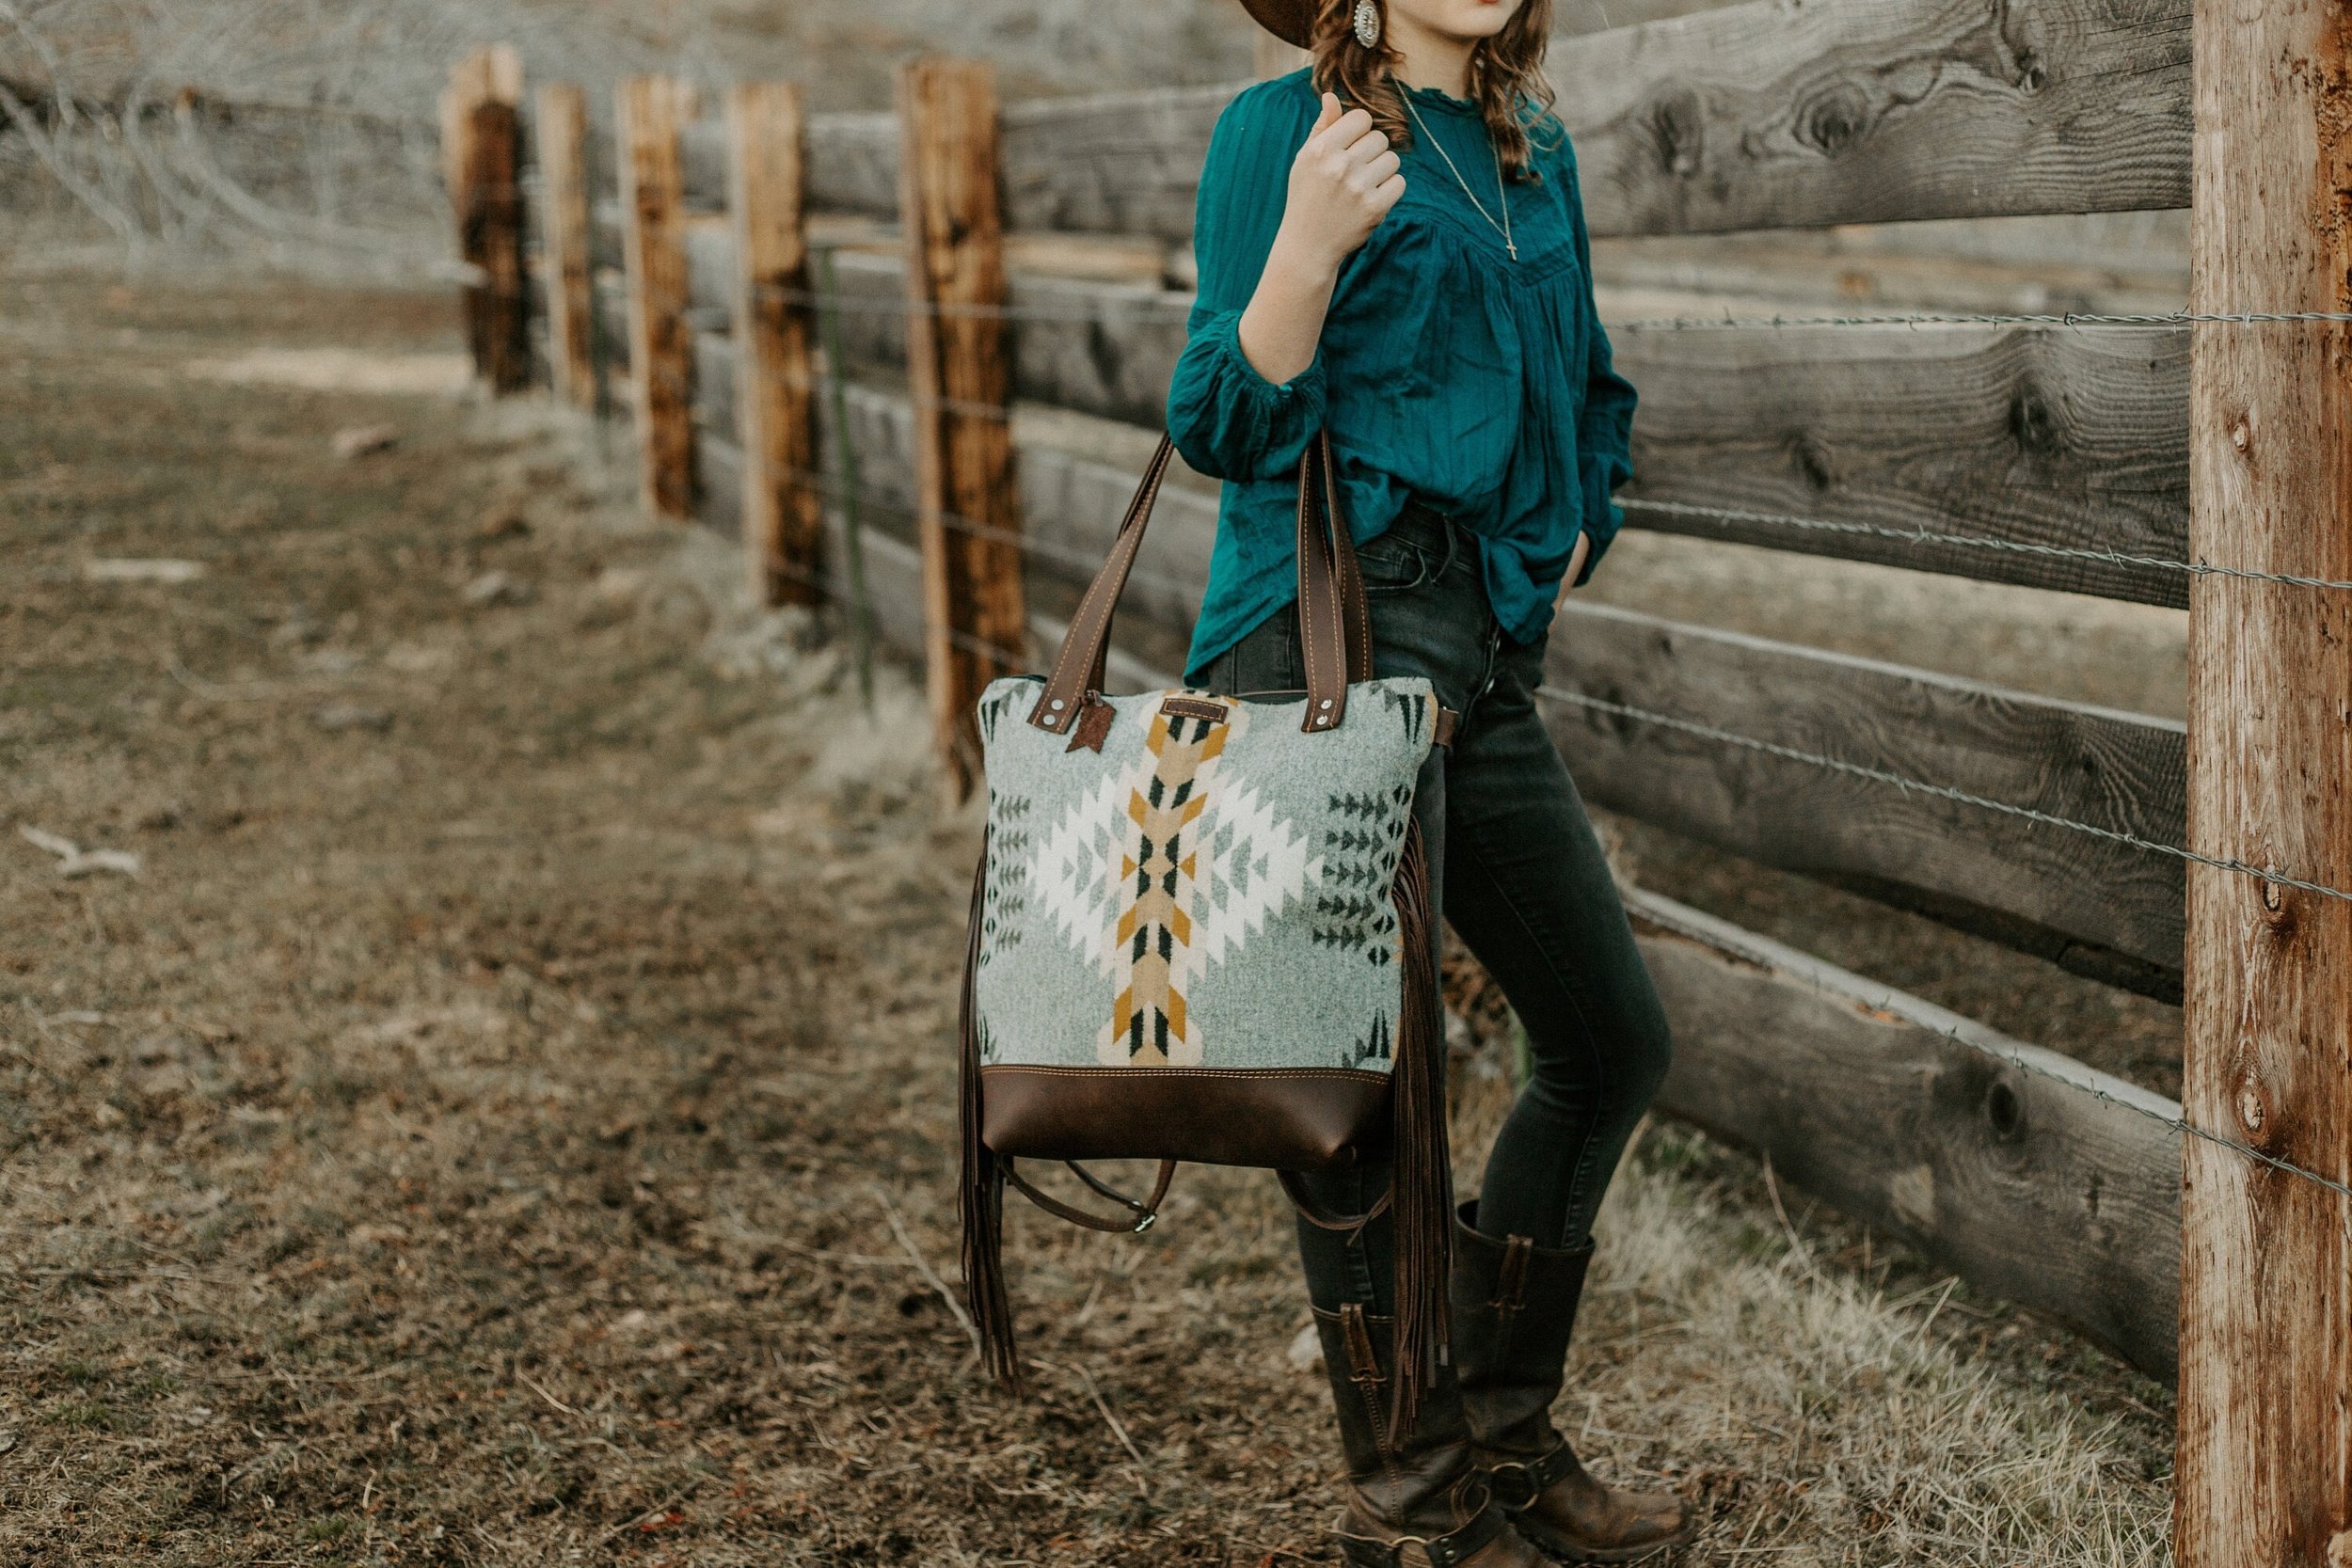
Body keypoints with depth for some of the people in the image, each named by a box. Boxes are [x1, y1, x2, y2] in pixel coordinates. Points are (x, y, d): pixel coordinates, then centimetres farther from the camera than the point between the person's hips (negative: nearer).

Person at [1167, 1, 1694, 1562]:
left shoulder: (1538, 150, 18)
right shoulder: (1283, 128, -2)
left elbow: (1591, 395, 32)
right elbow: (1229, 423, -10)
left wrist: (1567, 539, 17)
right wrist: (1311, 239, -24)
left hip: (1486, 656, 8)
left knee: (1614, 1040, 13)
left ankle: (1505, 1438, 27)